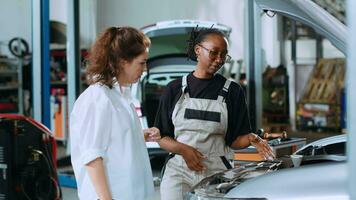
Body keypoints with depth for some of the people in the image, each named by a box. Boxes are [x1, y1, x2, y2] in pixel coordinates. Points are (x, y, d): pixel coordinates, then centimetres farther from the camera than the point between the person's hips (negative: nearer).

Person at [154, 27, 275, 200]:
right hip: (179, 170, 0)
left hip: (216, 172, 0)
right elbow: (162, 137, 5)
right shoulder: (175, 89, 6)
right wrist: (183, 149, -14)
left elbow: (235, 139, 5)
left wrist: (251, 139, -16)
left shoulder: (232, 91, 6)